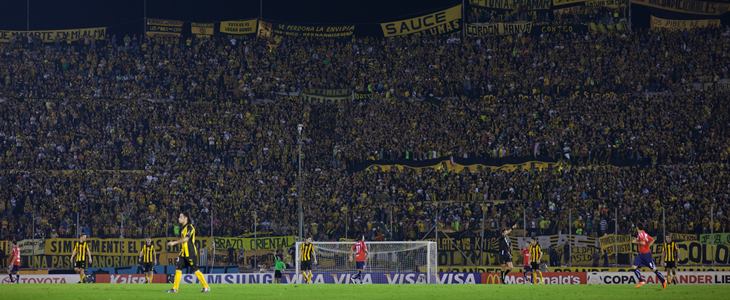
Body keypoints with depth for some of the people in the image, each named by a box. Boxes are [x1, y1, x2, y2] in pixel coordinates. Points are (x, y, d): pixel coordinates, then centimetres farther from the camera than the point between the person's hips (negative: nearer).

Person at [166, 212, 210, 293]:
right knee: (178, 269, 1)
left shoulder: (189, 227, -12)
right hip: (183, 253, 9)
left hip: (190, 253, -9)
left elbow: (186, 239, -23)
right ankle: (175, 288, 2)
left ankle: (206, 287, 1)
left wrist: (174, 243, -21)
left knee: (195, 270, -6)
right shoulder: (183, 228, 16)